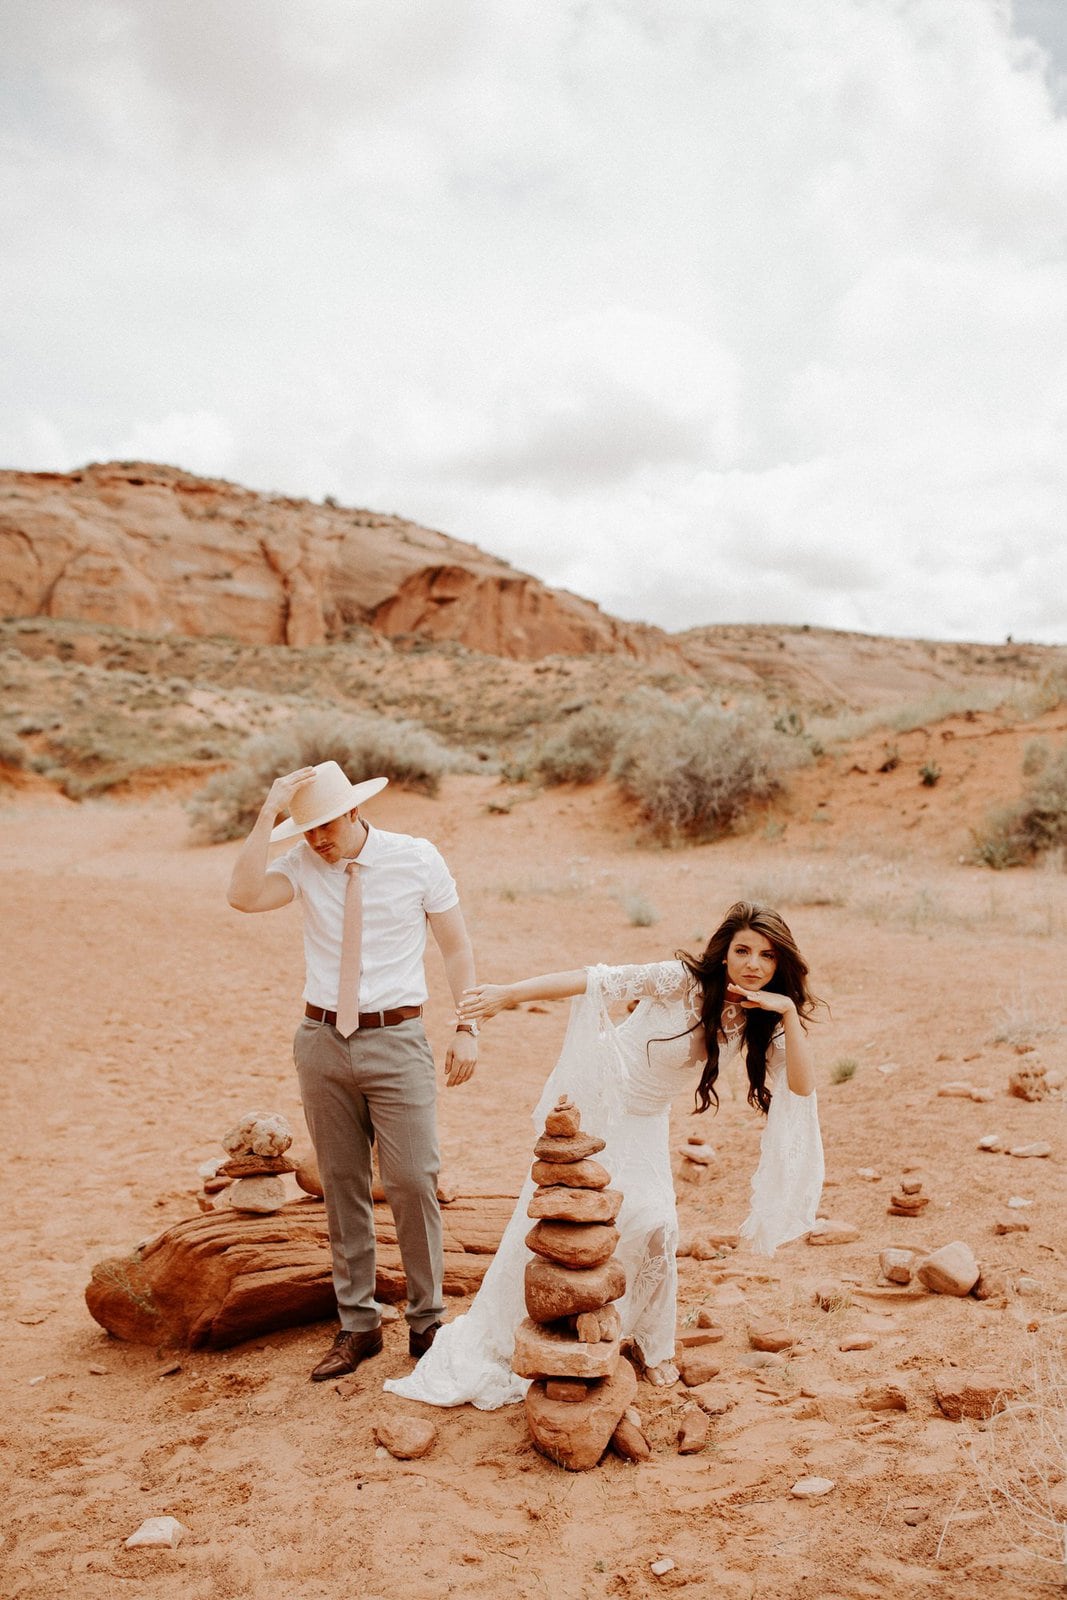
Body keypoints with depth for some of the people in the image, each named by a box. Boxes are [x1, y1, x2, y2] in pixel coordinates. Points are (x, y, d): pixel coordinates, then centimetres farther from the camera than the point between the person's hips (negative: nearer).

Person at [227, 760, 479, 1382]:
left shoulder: (416, 858, -5)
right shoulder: (302, 864, -1)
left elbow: (457, 946, 0)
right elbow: (244, 896, -20)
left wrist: (468, 1028, -6)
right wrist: (268, 815, -20)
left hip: (396, 1039, -2)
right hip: (322, 1040, 3)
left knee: (414, 1183, -3)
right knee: (342, 1186, 10)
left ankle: (428, 1322, 16)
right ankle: (359, 1326, 23)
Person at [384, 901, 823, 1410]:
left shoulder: (761, 1025, -7)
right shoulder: (685, 981, -23)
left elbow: (801, 1088, -15)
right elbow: (598, 980, -27)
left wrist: (790, 1013, -26)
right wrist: (508, 993, -31)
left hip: (643, 1124, 4)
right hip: (591, 1102, -3)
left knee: (653, 1226, -13)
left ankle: (652, 1344, 14)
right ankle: (489, 1345, 17)